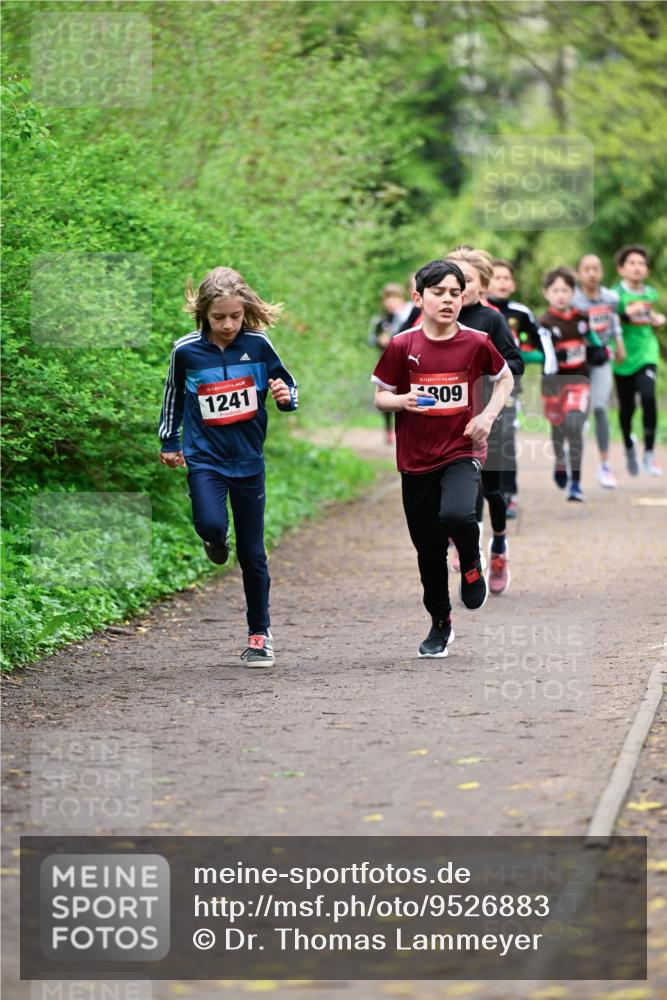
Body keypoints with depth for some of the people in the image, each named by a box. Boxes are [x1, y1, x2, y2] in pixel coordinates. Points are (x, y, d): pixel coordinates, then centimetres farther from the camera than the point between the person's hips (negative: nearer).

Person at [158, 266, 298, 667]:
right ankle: (215, 539, 12)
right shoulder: (186, 351, -6)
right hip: (205, 457, -1)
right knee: (211, 524, -28)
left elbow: (287, 385, 7)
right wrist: (169, 442, 19)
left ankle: (260, 634, 20)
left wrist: (286, 396, -16)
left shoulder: (258, 345, -6)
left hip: (248, 459, 1)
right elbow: (174, 396, 12)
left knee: (252, 553, 6)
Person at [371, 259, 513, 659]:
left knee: (456, 515, -31)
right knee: (428, 548, 10)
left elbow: (505, 378, 13)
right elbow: (380, 397, 4)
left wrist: (488, 416, -2)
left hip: (462, 451, -2)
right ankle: (440, 624, 29)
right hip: (417, 460, 2)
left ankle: (472, 563, 3)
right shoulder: (402, 346, -5)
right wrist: (403, 401, -18)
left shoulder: (476, 342, -5)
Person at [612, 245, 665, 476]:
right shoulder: (616, 294, -7)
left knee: (648, 397, -20)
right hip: (624, 356, -2)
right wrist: (626, 314, -29)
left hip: (646, 354, 2)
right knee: (627, 406, 8)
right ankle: (629, 449, 35)